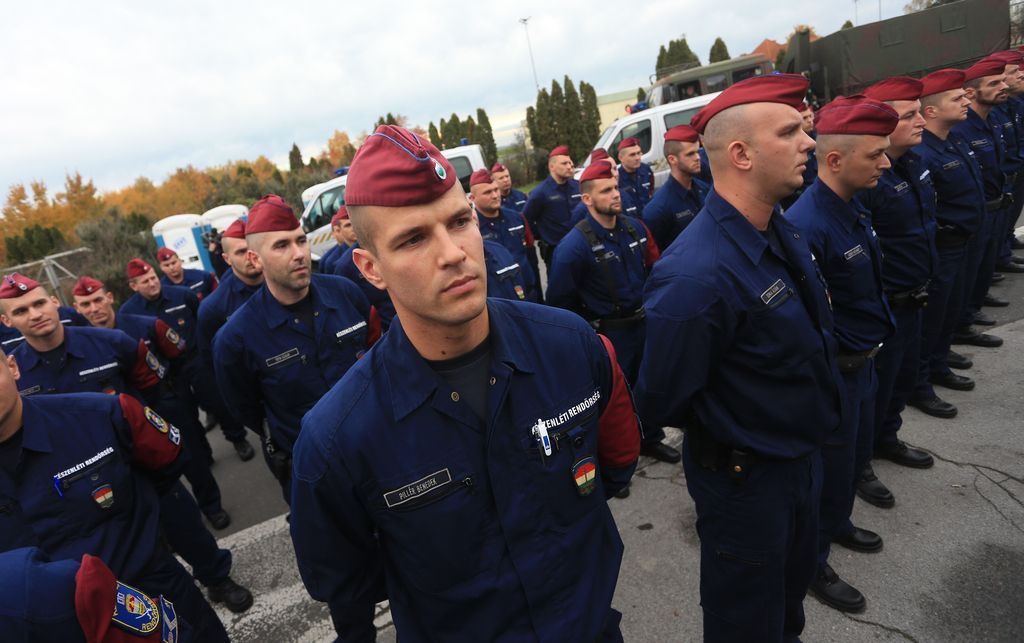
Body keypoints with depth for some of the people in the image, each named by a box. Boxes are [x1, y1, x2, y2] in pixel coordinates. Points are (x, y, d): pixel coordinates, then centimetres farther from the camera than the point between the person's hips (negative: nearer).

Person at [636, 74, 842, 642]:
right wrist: (730, 431, -9)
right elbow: (661, 405, -27)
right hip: (745, 480, -8)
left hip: (802, 456, 8)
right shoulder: (695, 277, -36)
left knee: (794, 583, 32)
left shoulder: (781, 232, -4)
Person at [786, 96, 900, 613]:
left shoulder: (853, 209, 2)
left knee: (857, 454, 27)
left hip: (861, 362, 9)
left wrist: (871, 346, 11)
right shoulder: (806, 226, -30)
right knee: (831, 467, 9)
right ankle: (812, 562, 31)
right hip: (831, 374, -9)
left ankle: (837, 524, 52)